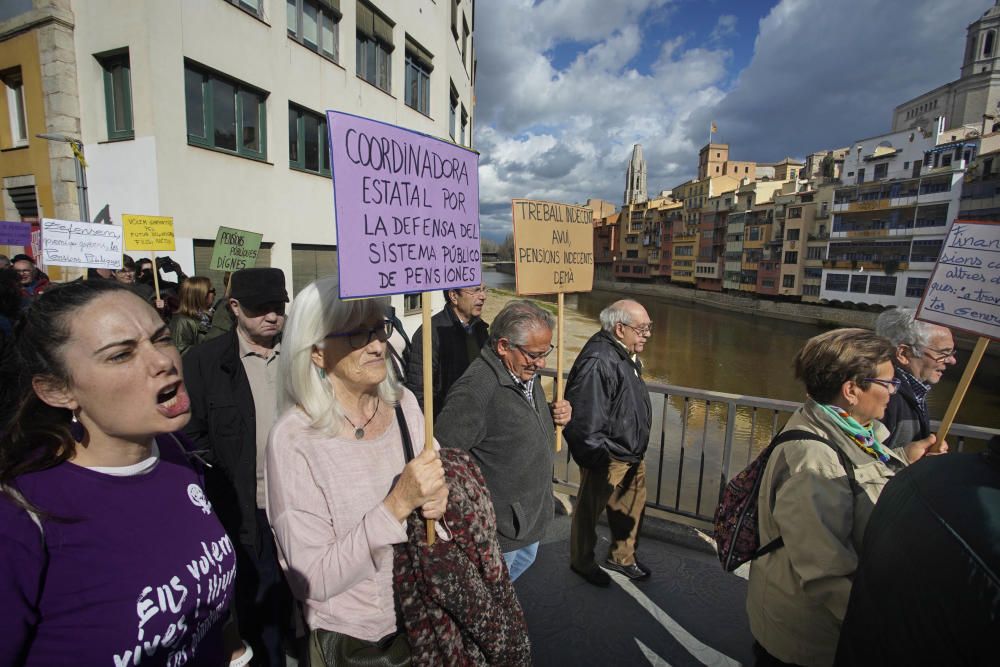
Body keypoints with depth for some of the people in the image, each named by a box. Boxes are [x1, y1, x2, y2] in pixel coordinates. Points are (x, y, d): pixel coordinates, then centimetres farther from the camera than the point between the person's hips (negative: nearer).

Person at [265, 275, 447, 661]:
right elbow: (314, 581, -23)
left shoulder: (403, 402, -11)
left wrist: (437, 498, -17)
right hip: (351, 636, -4)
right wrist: (397, 504, -32)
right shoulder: (294, 439, -25)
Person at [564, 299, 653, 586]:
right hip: (606, 458, -9)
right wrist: (599, 459, -20)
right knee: (589, 509, 14)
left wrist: (636, 452, 20)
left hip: (632, 453, 9)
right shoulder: (597, 362, -30)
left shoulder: (626, 355, 3)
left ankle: (622, 557, 47)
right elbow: (586, 420, -29)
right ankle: (582, 561, 38)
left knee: (631, 507, 23)